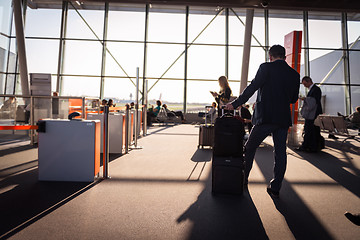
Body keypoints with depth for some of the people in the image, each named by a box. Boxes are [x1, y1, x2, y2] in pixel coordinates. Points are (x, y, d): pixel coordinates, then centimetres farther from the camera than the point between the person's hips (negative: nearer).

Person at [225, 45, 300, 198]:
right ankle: (275, 189, 15)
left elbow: (252, 88, -10)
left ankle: (242, 180, 20)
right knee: (280, 153, 9)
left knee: (249, 148, 10)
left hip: (265, 117, -4)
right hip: (283, 119, 5)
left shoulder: (266, 68, -5)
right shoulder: (294, 74, 10)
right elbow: (293, 99, 14)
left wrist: (235, 104, -3)